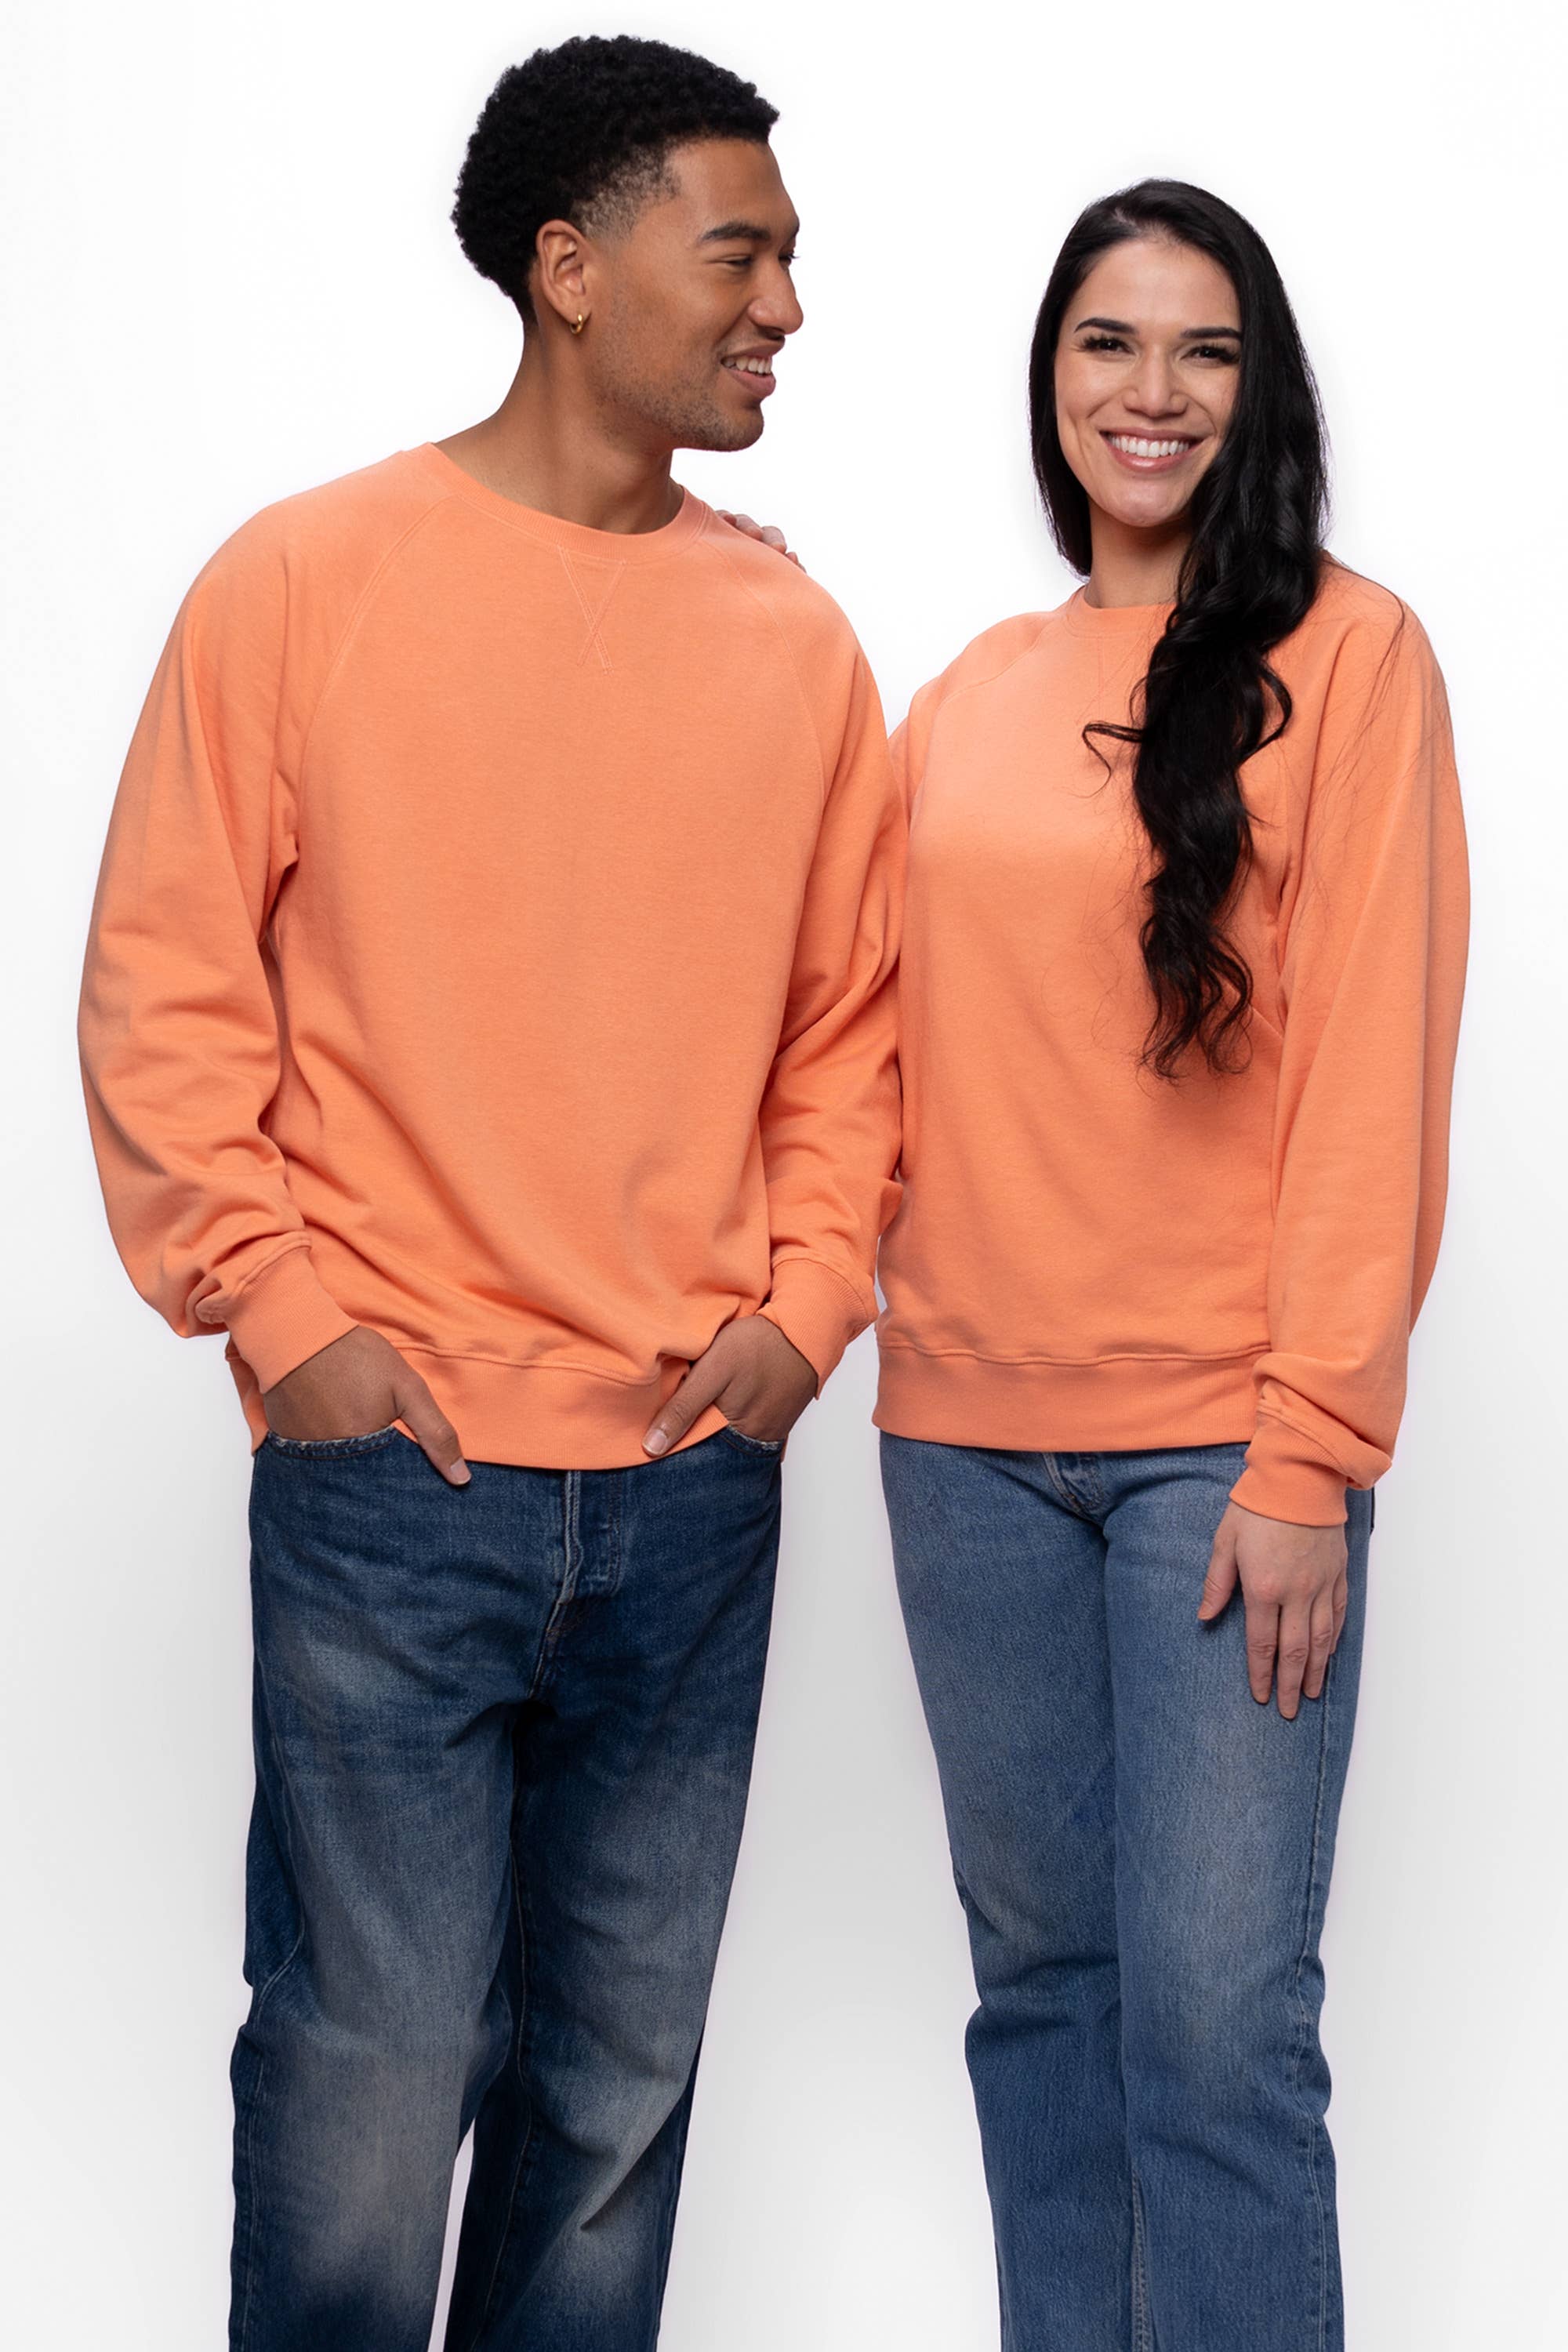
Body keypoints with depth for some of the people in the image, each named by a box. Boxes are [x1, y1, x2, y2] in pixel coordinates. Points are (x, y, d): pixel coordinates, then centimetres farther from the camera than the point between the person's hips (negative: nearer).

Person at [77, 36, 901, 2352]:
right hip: (393, 1467, -3)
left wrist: (807, 1298, 1)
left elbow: (852, 1015, 13)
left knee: (624, 2076, 12)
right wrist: (281, 1311, -9)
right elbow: (167, 995, -2)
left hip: (696, 1474, 4)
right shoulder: (306, 580, -3)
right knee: (369, 2077, 0)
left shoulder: (793, 640, 8)